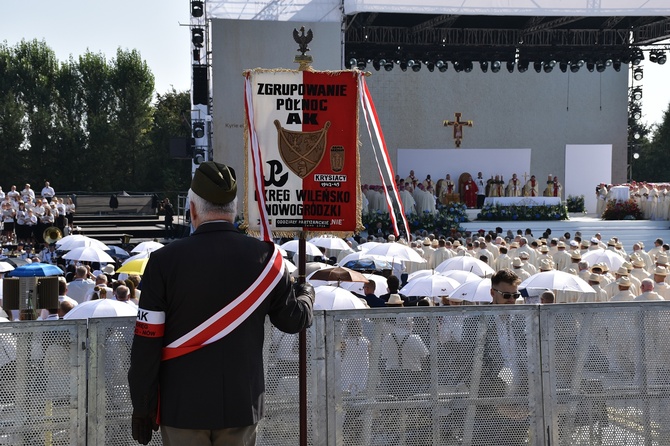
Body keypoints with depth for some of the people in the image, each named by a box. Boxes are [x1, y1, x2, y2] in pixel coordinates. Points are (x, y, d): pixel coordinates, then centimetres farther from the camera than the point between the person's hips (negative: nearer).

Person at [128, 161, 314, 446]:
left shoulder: (165, 260, -9)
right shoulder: (263, 257, -4)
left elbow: (146, 342, -7)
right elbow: (294, 320, 8)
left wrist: (142, 406, 2)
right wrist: (306, 293, 31)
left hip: (183, 407, -2)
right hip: (242, 406, 2)